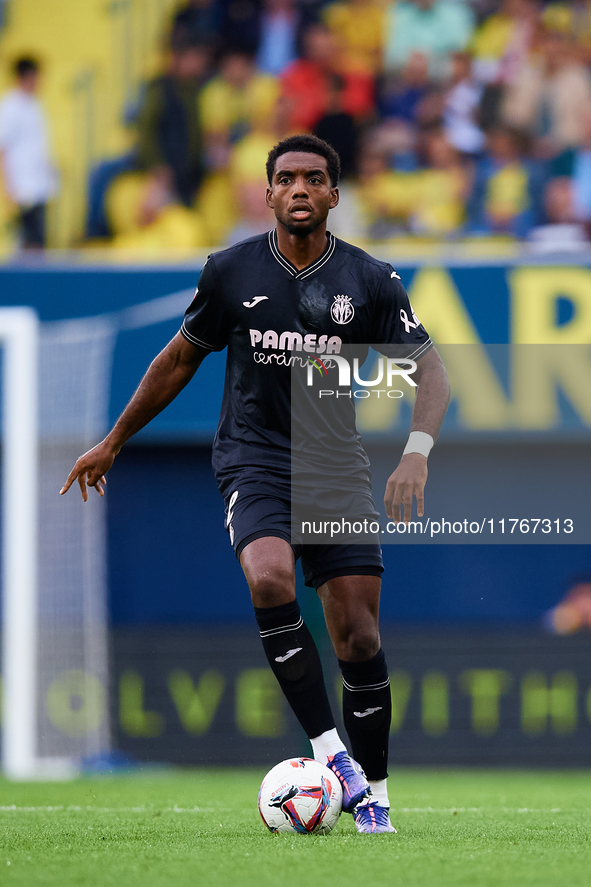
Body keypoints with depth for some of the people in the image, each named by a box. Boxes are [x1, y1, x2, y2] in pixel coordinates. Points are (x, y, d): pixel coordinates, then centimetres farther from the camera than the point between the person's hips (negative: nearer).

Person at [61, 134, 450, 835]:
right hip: (252, 461, -1)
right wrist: (112, 444, 17)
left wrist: (416, 454, -23)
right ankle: (328, 749, -25)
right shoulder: (231, 272, -1)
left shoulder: (371, 281, -2)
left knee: (358, 637, -3)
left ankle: (373, 796, 13)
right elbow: (180, 359, 12)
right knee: (270, 579, -31)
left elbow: (431, 373, -4)